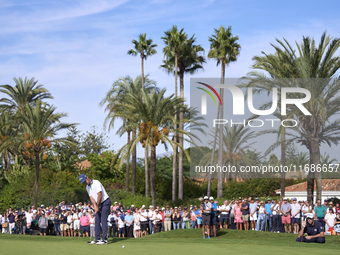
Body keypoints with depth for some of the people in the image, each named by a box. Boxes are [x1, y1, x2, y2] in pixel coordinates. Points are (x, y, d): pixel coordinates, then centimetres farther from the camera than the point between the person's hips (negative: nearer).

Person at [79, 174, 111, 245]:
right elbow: (91, 197, 4)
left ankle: (104, 239, -15)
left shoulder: (96, 183, -19)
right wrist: (95, 206, -12)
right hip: (98, 204, 8)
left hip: (105, 202, -8)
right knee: (97, 221, 5)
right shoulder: (87, 187, 8)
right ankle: (97, 238, 10)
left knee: (103, 220, -13)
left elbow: (100, 195, -22)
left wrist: (97, 206, -15)